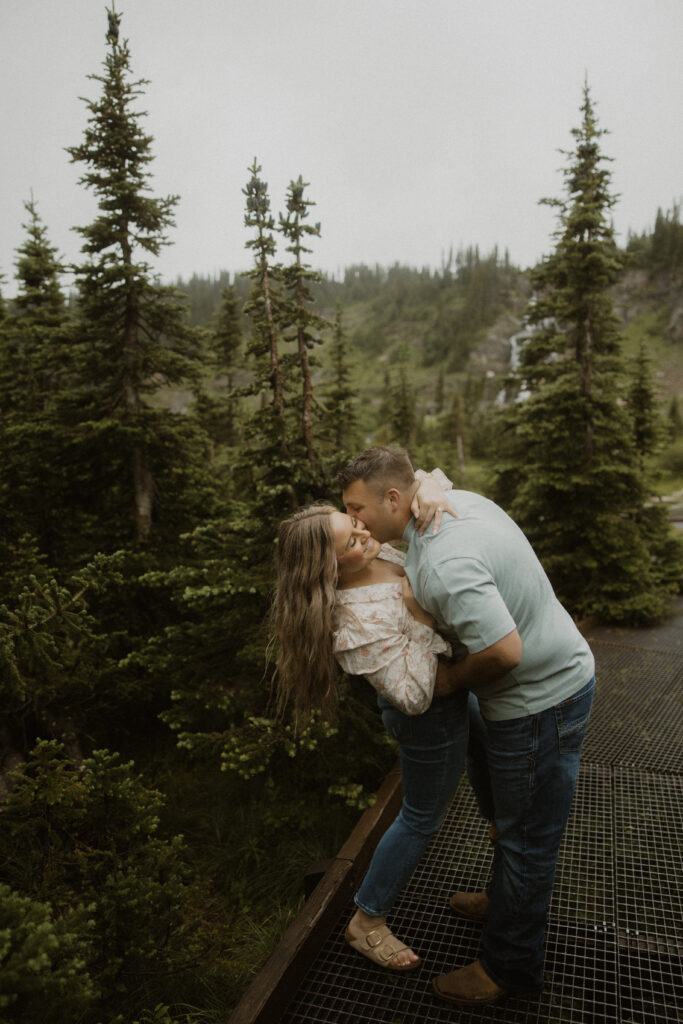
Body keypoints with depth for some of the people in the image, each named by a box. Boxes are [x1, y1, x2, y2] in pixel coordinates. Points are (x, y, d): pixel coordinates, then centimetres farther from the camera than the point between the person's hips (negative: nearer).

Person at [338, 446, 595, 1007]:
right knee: (500, 804, 28)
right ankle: (508, 899, 51)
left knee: (526, 834, 9)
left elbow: (505, 651, -35)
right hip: (550, 677, 10)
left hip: (540, 701, -10)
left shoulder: (442, 562, -33)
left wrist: (451, 679, -16)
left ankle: (509, 967, 30)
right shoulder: (458, 499, -2)